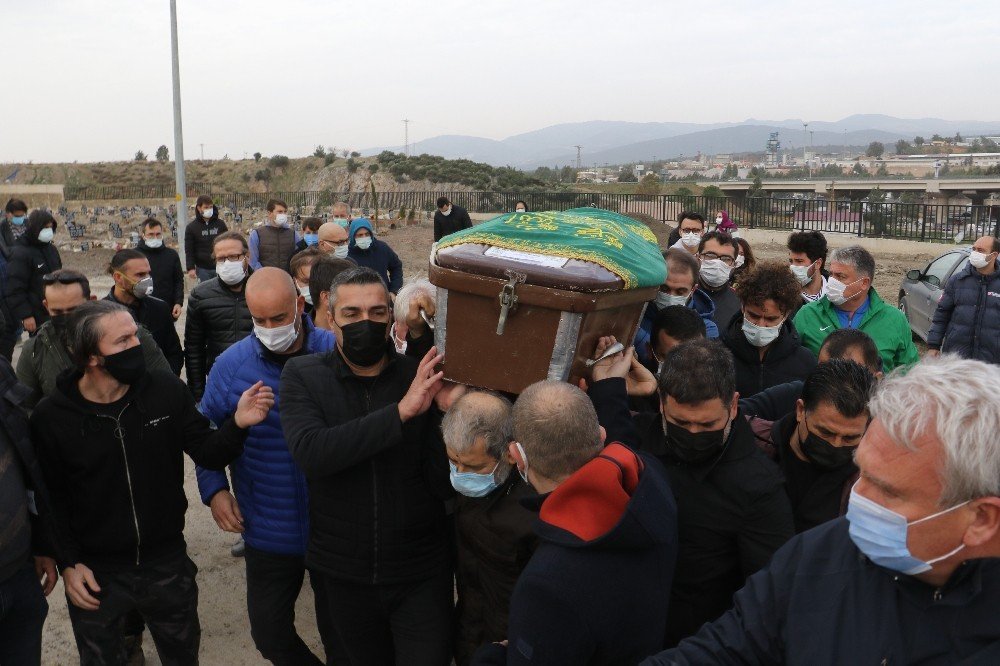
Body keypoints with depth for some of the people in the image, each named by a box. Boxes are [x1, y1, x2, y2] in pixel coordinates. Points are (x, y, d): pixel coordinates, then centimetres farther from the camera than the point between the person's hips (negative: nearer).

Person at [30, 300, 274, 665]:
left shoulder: (167, 391, -11)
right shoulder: (50, 417, -13)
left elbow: (207, 453, -7)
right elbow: (50, 498, -4)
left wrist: (237, 424, -26)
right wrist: (68, 563, -8)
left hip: (168, 564, 2)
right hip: (95, 574, -1)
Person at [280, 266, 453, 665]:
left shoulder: (422, 378, -9)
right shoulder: (302, 375, -7)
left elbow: (446, 485, -12)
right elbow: (309, 453, -26)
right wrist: (401, 412, -31)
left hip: (421, 575, -1)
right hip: (344, 572, 2)